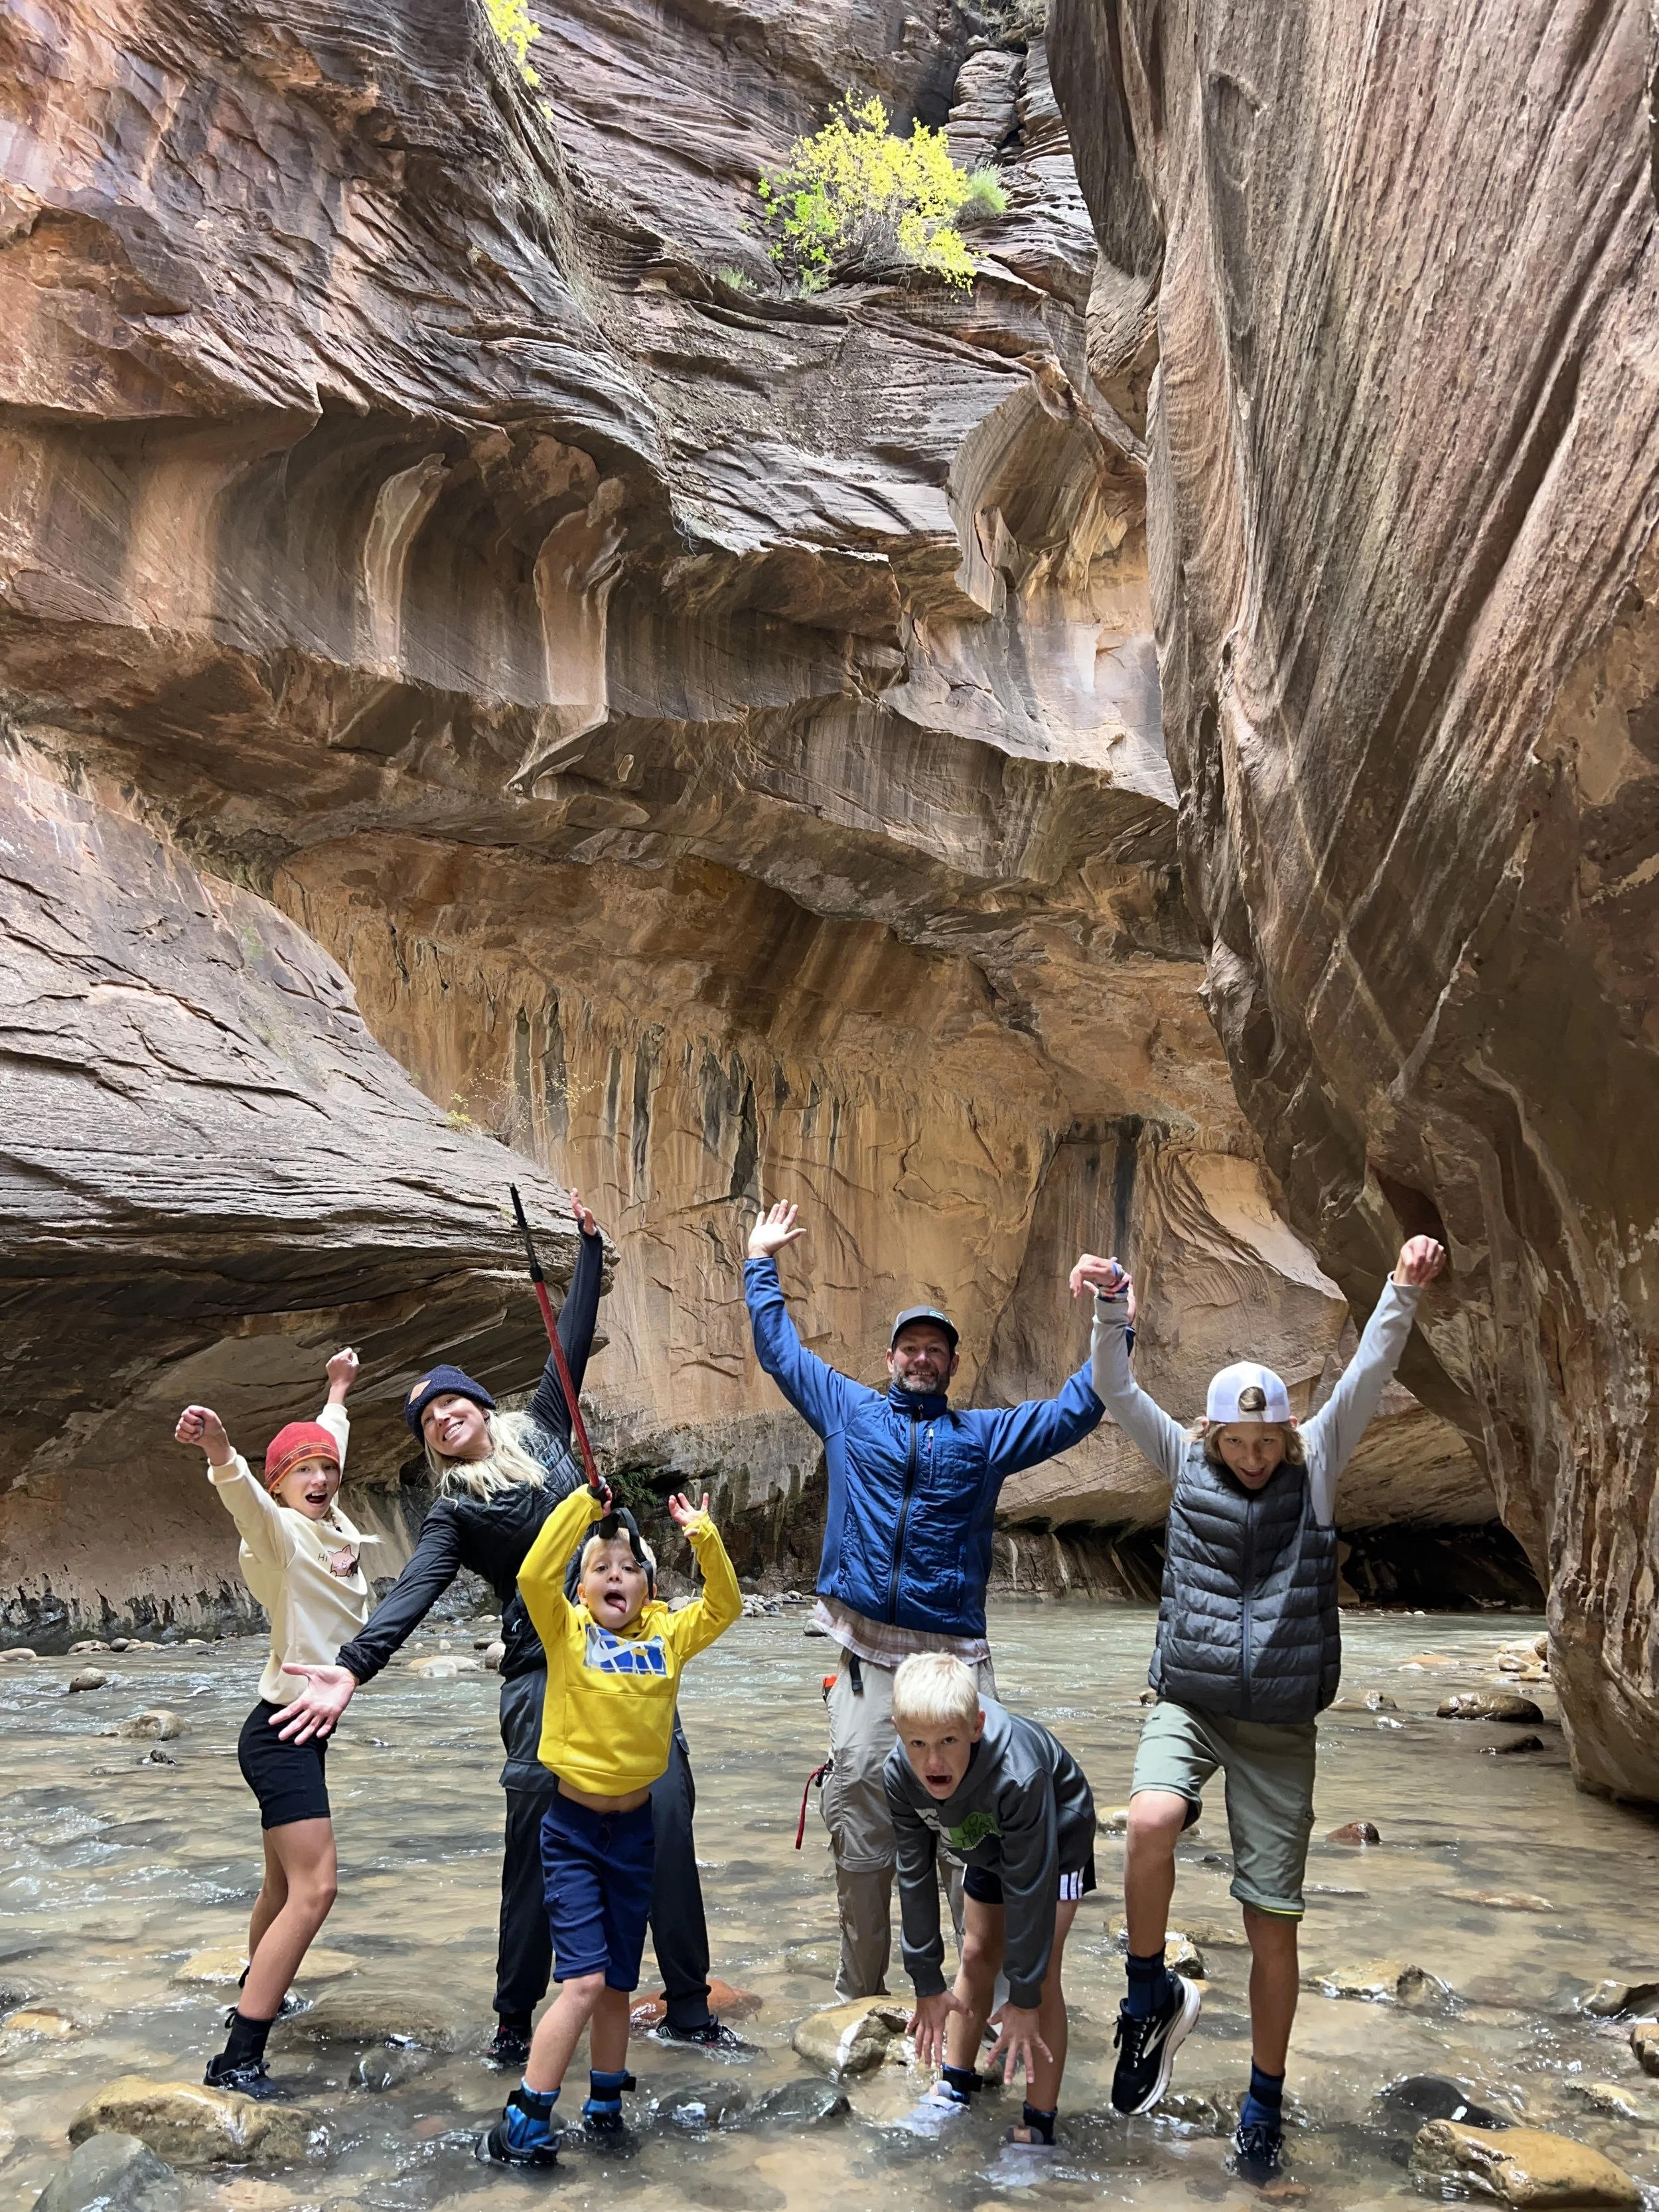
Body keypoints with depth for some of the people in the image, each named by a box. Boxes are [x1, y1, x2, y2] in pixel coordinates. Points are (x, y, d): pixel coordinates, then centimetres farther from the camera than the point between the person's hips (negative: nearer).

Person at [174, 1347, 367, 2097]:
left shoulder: (333, 1526, 7)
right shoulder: (280, 1533, -15)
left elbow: (330, 1443, 27)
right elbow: (245, 1497, -40)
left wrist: (338, 1390, 43)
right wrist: (218, 1449, -61)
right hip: (281, 1731, -9)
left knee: (285, 1883, 22)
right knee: (313, 1890, -15)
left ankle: (256, 1993, 41)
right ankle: (238, 2059, -12)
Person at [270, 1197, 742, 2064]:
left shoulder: (541, 1430, 12)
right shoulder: (454, 1512, 3)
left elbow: (572, 1341, 13)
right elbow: (411, 1596, -10)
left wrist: (590, 1246, 12)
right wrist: (351, 1669, -25)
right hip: (545, 1677, -2)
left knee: (668, 1820, 0)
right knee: (536, 1845, 1)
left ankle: (688, 2009, 11)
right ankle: (514, 2021, 19)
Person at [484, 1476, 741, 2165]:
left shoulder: (667, 1635, 0)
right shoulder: (568, 1631, -8)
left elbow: (725, 1606, -3)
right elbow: (534, 1575, -24)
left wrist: (702, 1535, -13)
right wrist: (586, 1503, -25)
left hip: (636, 1828, 4)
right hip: (572, 1828, -3)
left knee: (618, 1983, 15)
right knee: (583, 1979, -9)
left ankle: (605, 2102, 34)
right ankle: (526, 2121, 4)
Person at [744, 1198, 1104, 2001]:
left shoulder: (983, 1436, 14)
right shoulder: (848, 1411, 14)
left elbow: (1074, 1410, 14)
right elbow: (780, 1350, 22)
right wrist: (762, 1265, 27)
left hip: (953, 1654, 0)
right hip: (865, 1654, 1)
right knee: (858, 1828, 5)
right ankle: (859, 1990, 19)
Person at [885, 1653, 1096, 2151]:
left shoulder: (1017, 1774, -45)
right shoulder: (900, 1774, -30)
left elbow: (1029, 1886, -35)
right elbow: (915, 1875, -18)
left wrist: (1024, 1999, -27)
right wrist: (927, 1983, -12)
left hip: (1057, 1838, -5)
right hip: (987, 1844, 5)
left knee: (1040, 1971, -11)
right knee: (979, 1953, 11)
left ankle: (1039, 2124, 0)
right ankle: (956, 2084, 30)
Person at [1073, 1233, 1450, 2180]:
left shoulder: (1316, 1466, 0)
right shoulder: (1188, 1464, 1)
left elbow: (1369, 1376, -13)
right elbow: (1118, 1392, -8)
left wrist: (1404, 1292, -26)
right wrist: (1113, 1308, -24)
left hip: (1280, 1727, 0)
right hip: (1188, 1704, 0)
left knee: (1273, 1925, 5)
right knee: (1150, 1821, -30)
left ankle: (1266, 2102, 26)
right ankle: (1154, 1996, -5)